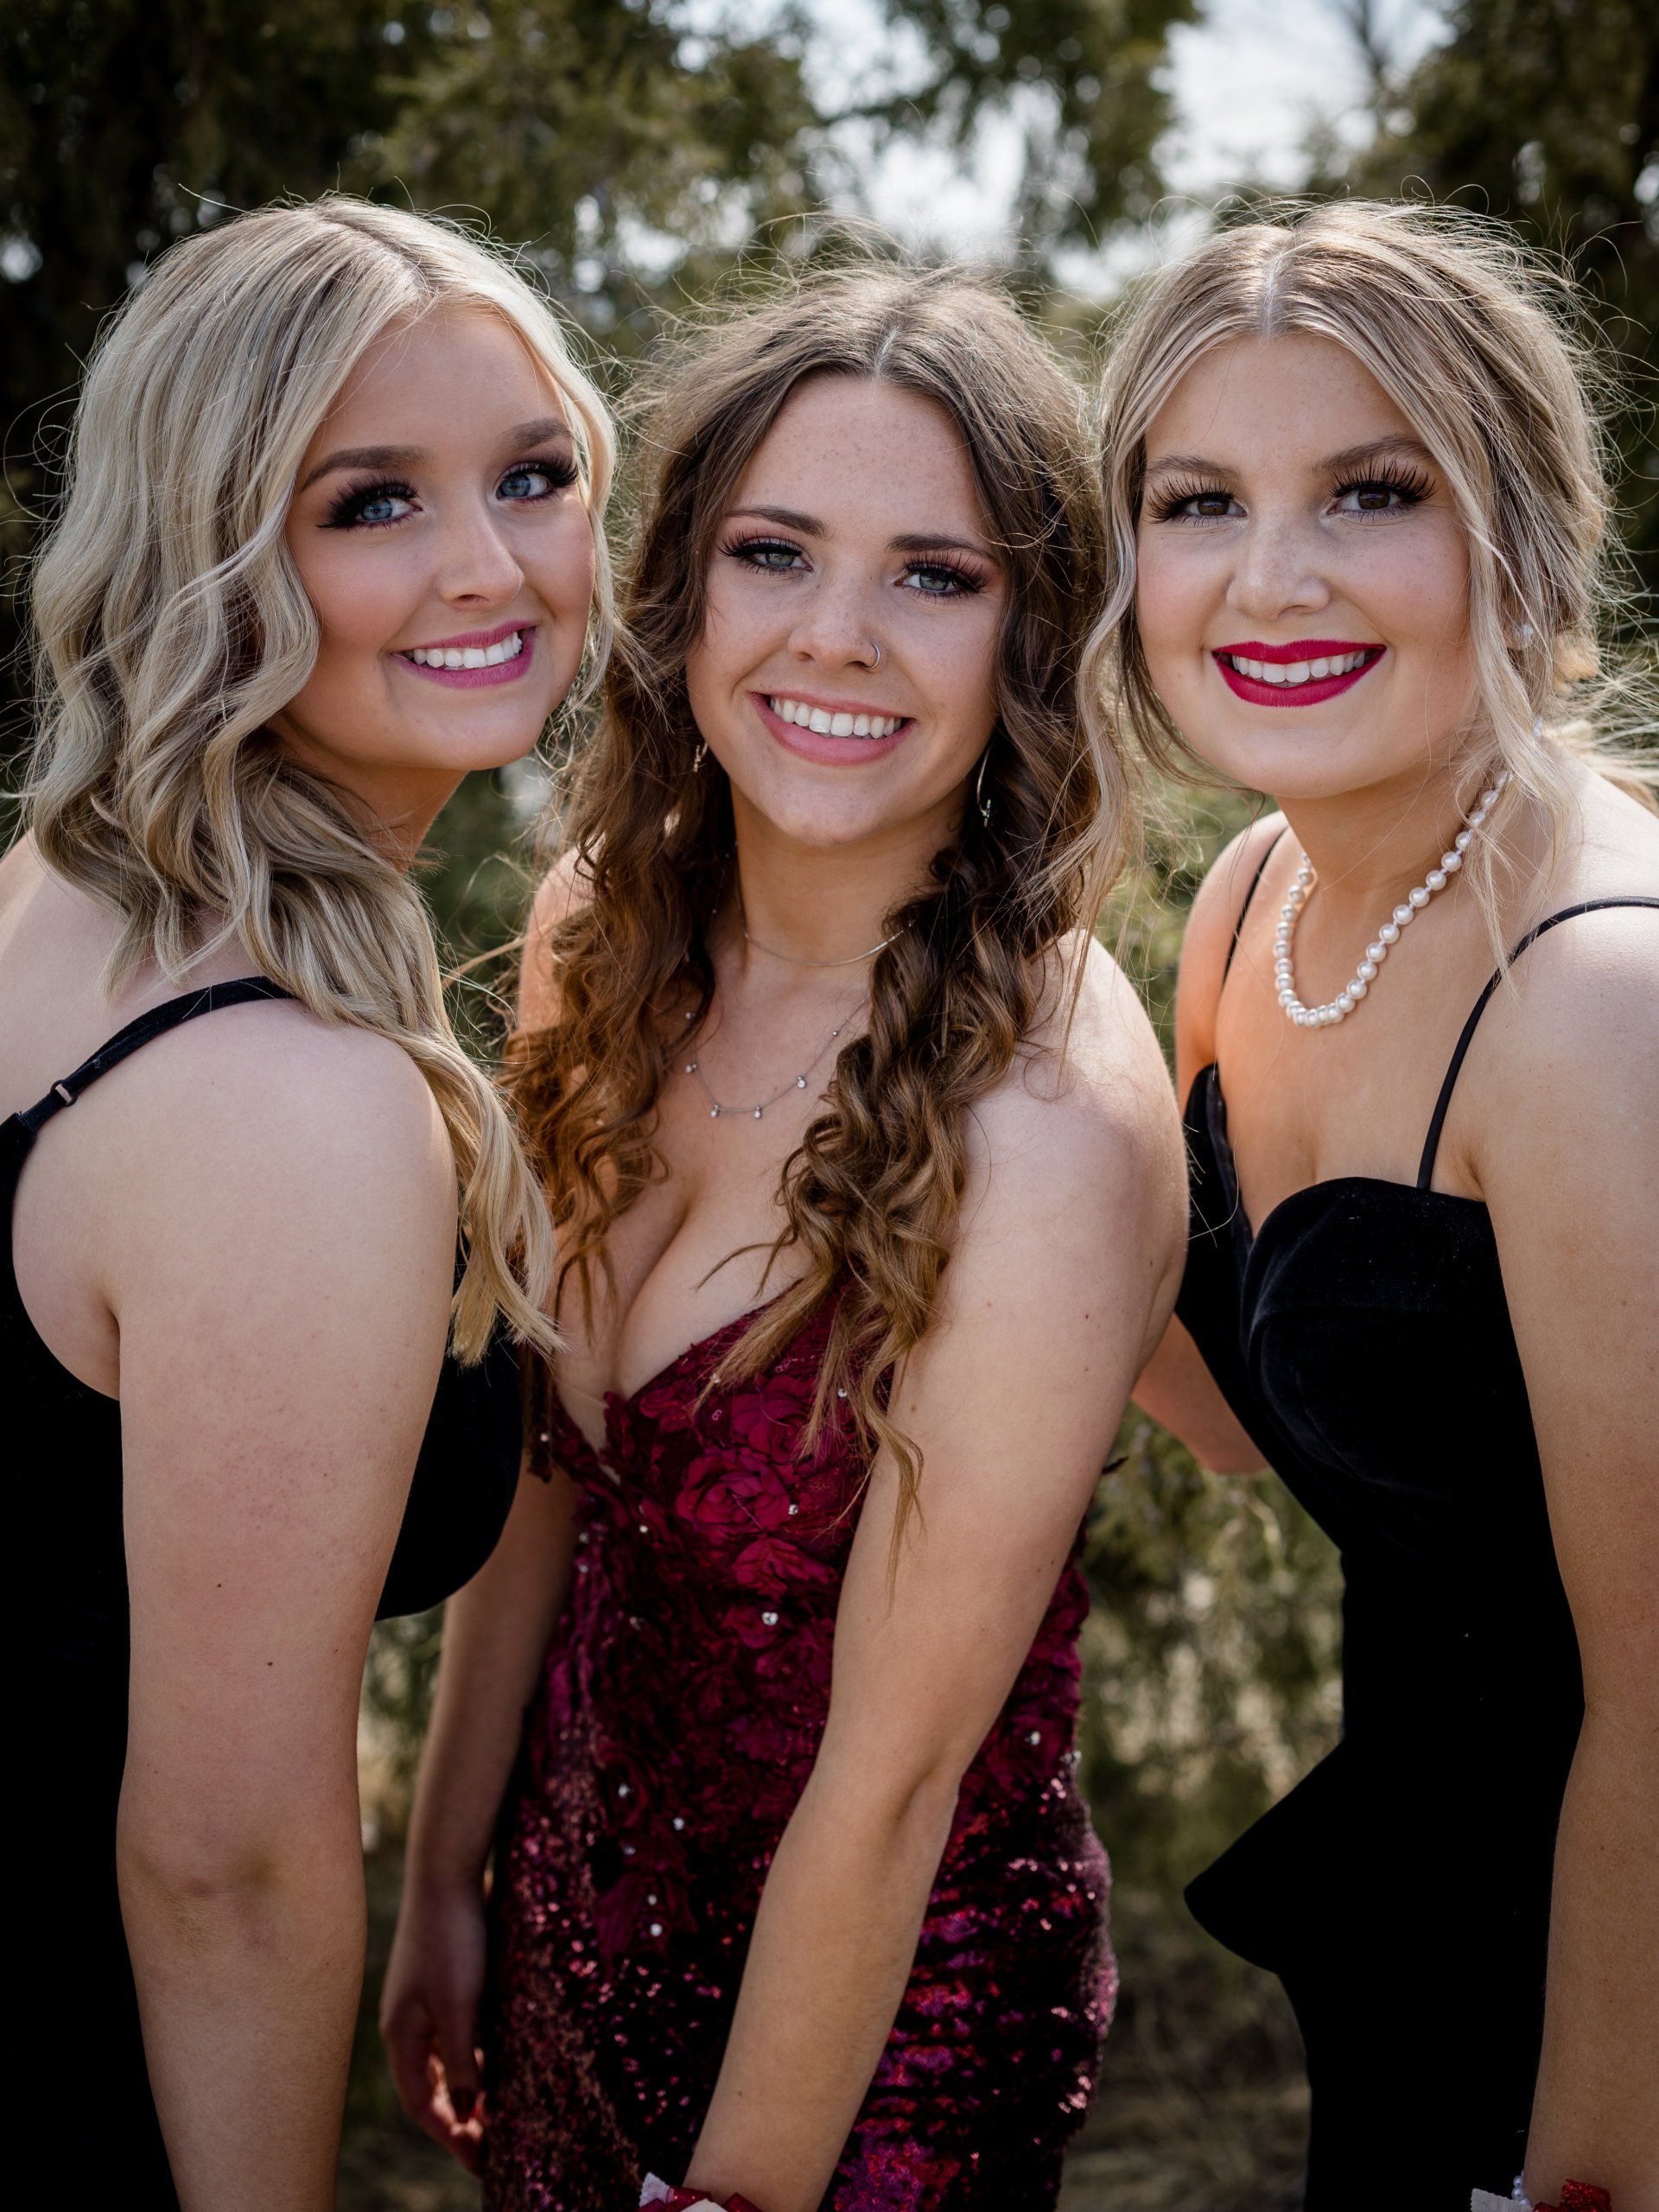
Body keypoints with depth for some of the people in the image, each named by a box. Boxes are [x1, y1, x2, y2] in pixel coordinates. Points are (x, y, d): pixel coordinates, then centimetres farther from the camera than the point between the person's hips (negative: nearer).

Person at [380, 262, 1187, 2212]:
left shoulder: (1040, 1122, -30)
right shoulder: (609, 933, -10)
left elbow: (892, 1776, -23)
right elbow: (537, 1468, 0)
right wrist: (443, 1884, 6)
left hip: (882, 2019, -5)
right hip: (580, 1895, 6)